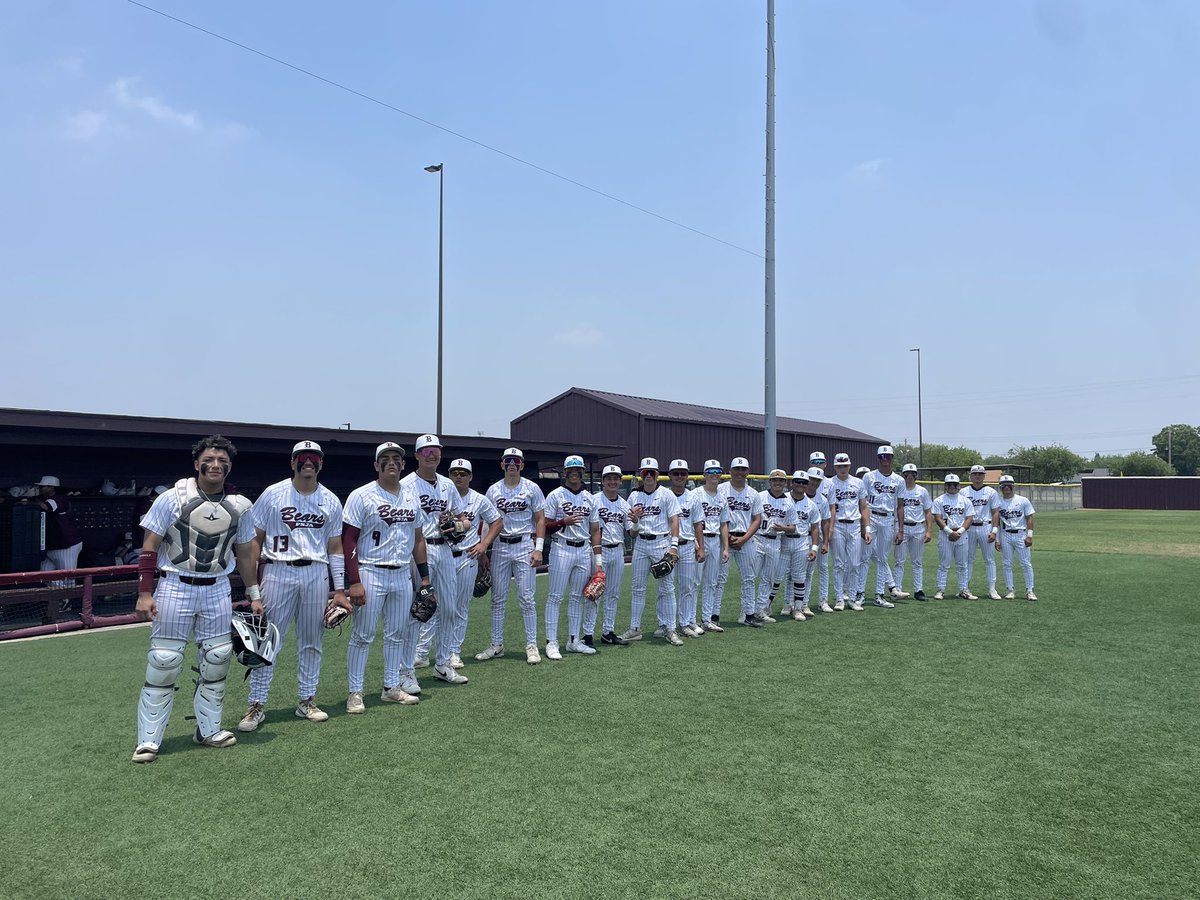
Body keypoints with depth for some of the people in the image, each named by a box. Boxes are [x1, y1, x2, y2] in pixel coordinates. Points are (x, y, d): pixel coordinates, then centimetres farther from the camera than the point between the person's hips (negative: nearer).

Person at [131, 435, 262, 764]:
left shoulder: (239, 506, 3)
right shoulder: (172, 499, -7)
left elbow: (244, 555, 13)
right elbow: (149, 549, -5)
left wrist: (254, 594, 13)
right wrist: (145, 593, -10)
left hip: (217, 590, 4)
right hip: (175, 587, -3)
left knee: (217, 660, 6)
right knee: (163, 662, -3)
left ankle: (209, 730, 22)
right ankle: (148, 740, 9)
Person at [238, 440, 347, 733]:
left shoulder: (331, 501, 7)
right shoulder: (273, 494, -1)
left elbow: (335, 547, 11)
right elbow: (255, 538, 2)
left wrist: (339, 590, 6)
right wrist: (252, 583, -5)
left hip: (316, 574, 3)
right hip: (278, 572, -3)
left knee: (311, 641, 9)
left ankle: (307, 700, 22)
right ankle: (257, 705, 8)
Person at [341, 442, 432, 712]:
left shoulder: (411, 497, 10)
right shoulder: (362, 496, -7)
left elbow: (418, 538, 15)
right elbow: (348, 540, -10)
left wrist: (424, 577, 12)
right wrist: (354, 582, -16)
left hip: (402, 574, 6)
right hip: (371, 574, -5)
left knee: (397, 634, 12)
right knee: (363, 635, 0)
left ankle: (391, 687, 24)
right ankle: (355, 693, 10)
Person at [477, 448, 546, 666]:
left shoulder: (531, 488, 0)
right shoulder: (493, 490, 6)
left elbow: (540, 519, 0)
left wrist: (538, 548, -8)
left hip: (525, 545, -2)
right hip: (500, 546, 3)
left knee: (526, 598, -2)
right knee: (498, 598, 7)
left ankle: (531, 646, 6)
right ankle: (496, 645, 17)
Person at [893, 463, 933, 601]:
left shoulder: (922, 491, 8)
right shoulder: (898, 490, 1)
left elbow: (928, 512, 9)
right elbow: (896, 510, 0)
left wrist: (929, 531, 0)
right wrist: (898, 531, -7)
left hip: (918, 528, 2)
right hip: (901, 527, -2)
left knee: (918, 561, 7)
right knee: (900, 561, -2)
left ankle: (918, 590, 12)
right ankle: (897, 590, 1)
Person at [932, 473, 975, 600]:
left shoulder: (965, 501, 10)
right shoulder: (939, 500, 2)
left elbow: (969, 519, 3)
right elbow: (938, 518, -6)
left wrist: (959, 532, -12)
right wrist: (950, 532, -15)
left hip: (961, 535, 3)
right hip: (945, 534, -2)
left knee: (962, 565, 7)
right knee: (944, 564, -1)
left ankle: (963, 590, 13)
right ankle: (941, 590, 2)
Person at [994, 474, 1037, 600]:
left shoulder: (1023, 500, 3)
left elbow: (1029, 518, 2)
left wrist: (1029, 536, -6)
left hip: (1021, 534, -1)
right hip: (1005, 535, 1)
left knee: (1026, 563, -2)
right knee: (1006, 564, 3)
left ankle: (1029, 591, 4)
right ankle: (1010, 590, 10)